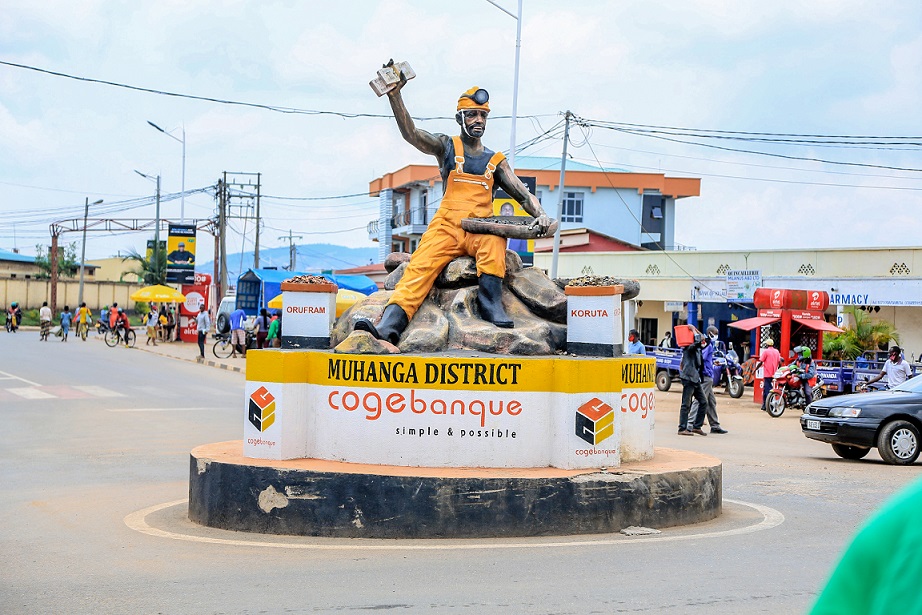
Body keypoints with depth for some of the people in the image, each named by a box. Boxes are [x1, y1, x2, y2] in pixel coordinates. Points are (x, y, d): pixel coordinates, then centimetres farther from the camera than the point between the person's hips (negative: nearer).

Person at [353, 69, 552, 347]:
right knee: (419, 267, -26)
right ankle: (388, 326, -44)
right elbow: (410, 133, 0)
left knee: (493, 240, -36)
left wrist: (540, 215, -10)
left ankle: (491, 305, -37)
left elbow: (524, 195, 13)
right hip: (446, 227, -1)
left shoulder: (496, 161, 21)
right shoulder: (447, 147, 16)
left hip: (481, 227, 1)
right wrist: (395, 95, -14)